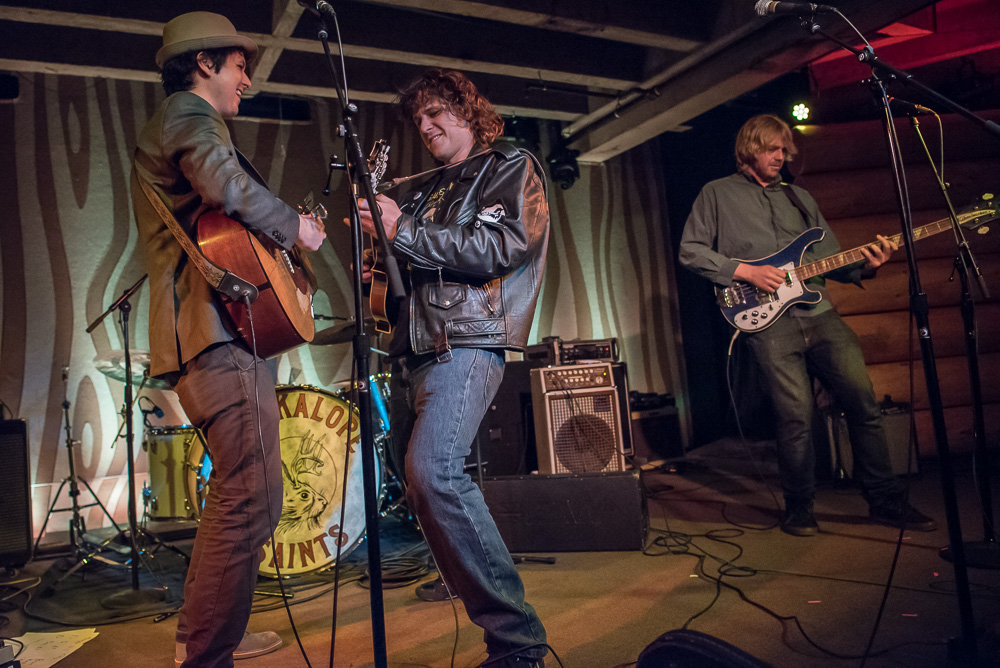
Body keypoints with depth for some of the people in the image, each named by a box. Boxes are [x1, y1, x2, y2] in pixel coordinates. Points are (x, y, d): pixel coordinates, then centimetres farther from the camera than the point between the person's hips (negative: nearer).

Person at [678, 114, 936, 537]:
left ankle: (885, 500, 16)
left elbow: (830, 257, 20)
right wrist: (745, 271, -8)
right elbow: (690, 251, 2)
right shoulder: (718, 194, 10)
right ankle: (799, 508, 11)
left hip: (819, 312, 5)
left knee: (863, 401, 1)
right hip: (767, 319, -5)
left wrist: (865, 266, 0)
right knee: (797, 415, -10)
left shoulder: (799, 197, 24)